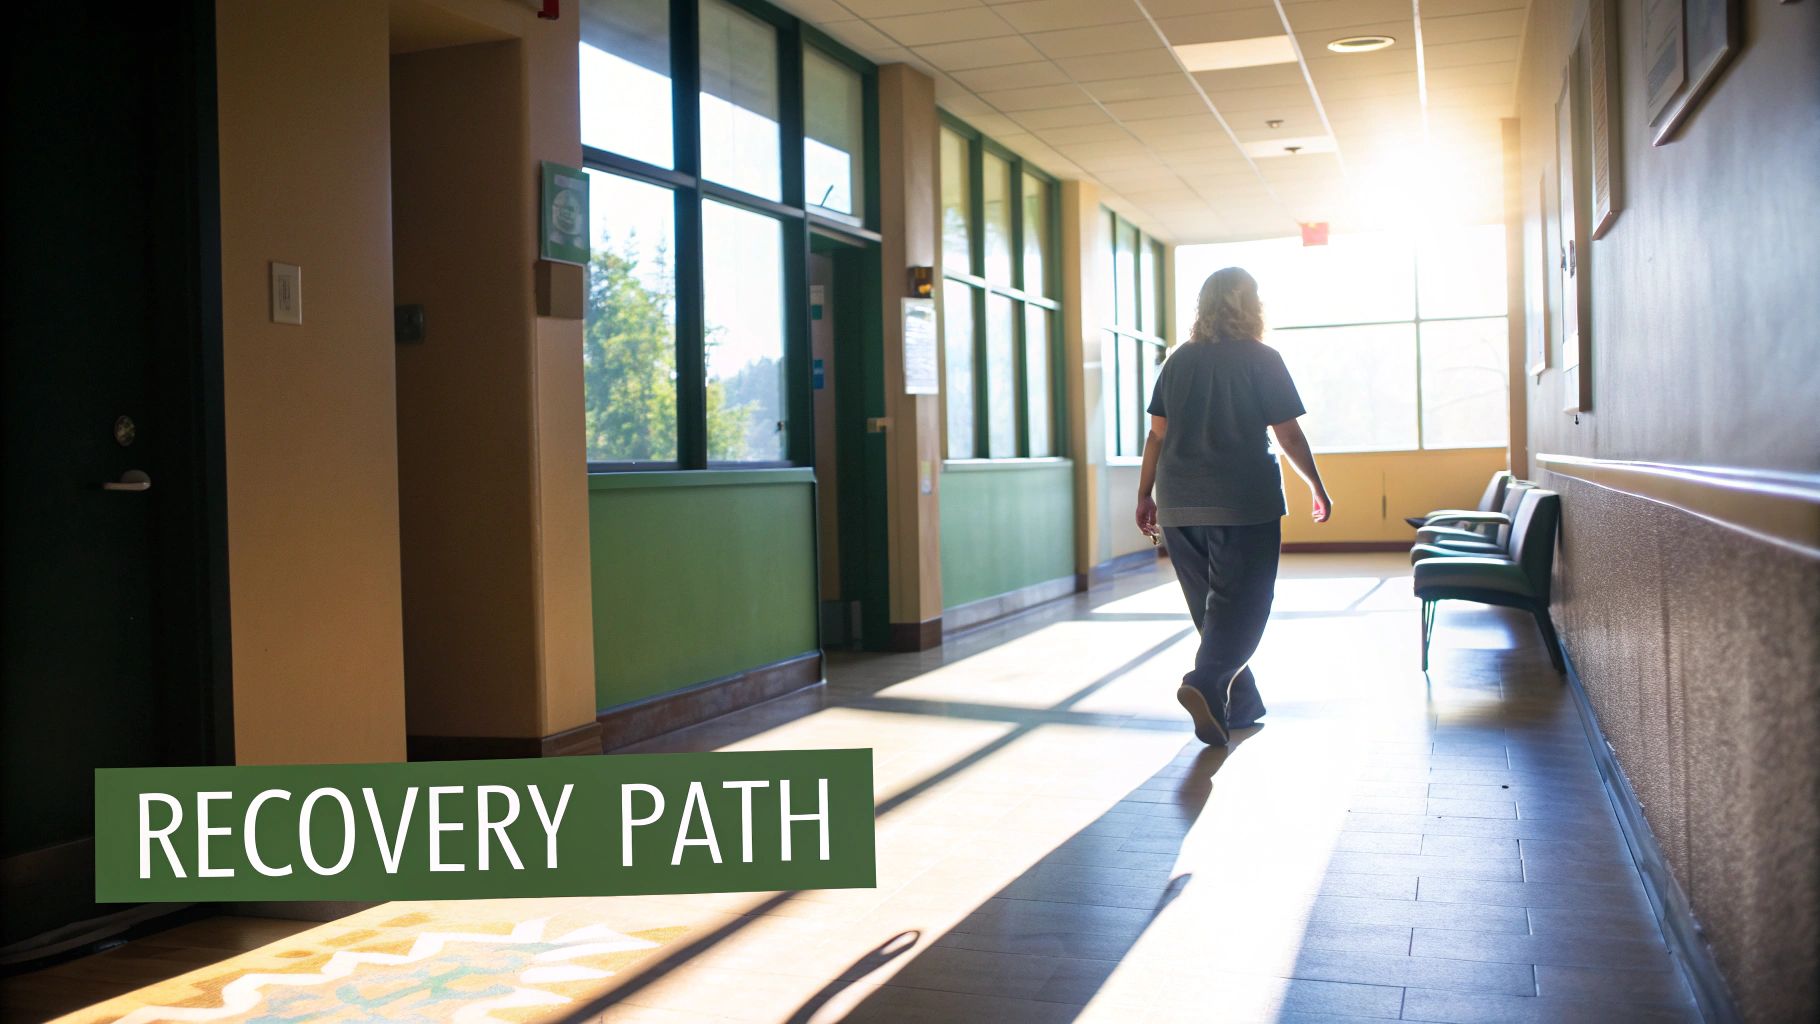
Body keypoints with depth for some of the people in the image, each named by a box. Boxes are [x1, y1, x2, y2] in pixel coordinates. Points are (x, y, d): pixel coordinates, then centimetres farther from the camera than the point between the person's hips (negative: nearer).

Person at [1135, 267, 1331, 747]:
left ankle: (1241, 705, 21)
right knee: (1242, 604, -2)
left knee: (1213, 607, 13)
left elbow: (1157, 435, 8)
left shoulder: (1178, 362, 8)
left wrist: (1145, 494, 15)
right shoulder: (1262, 360, -3)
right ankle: (1205, 683, -24)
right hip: (1244, 503, -5)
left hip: (1180, 507, 5)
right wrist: (1318, 488, 9)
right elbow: (1289, 435, -3)